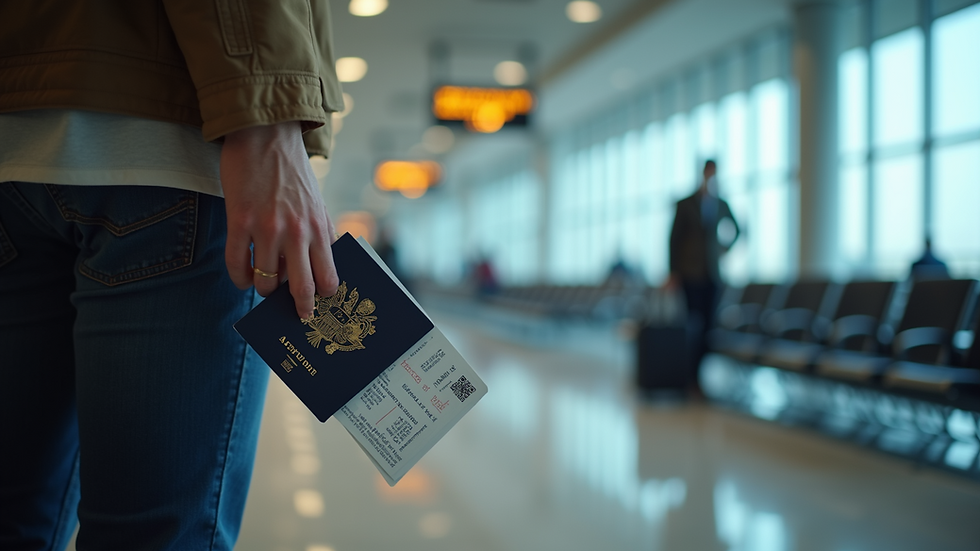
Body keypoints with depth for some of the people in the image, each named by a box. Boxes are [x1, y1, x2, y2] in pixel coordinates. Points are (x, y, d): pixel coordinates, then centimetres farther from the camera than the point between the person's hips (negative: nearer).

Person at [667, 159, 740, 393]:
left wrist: (725, 248, 15)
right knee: (695, 324, -10)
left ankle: (695, 373, 5)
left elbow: (735, 229, 29)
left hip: (712, 275, 4)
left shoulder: (721, 205, 10)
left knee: (706, 324, 0)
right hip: (691, 274, -4)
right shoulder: (685, 205, 0)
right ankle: (691, 376, -6)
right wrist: (674, 272, -6)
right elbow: (674, 239, -2)